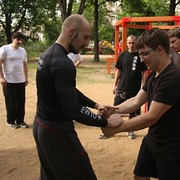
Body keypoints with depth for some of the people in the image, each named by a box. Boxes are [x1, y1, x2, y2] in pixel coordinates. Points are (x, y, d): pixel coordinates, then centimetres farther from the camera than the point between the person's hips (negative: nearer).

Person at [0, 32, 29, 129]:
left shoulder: (23, 50, 9)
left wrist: (26, 78, 14)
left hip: (21, 81, 5)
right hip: (9, 81, -5)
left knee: (21, 102, 9)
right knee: (11, 102, 4)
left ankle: (20, 120, 22)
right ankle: (11, 121, 19)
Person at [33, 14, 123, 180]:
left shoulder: (50, 53, 6)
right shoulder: (63, 63, -26)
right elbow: (74, 110, -30)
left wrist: (95, 105, 9)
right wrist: (107, 122, -19)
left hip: (41, 125, 10)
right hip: (56, 130, -10)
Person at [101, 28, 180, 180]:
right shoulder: (153, 75, 4)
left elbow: (151, 117, -28)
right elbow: (136, 101, 6)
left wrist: (117, 127, -22)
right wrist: (113, 110, -9)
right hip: (151, 140, 9)